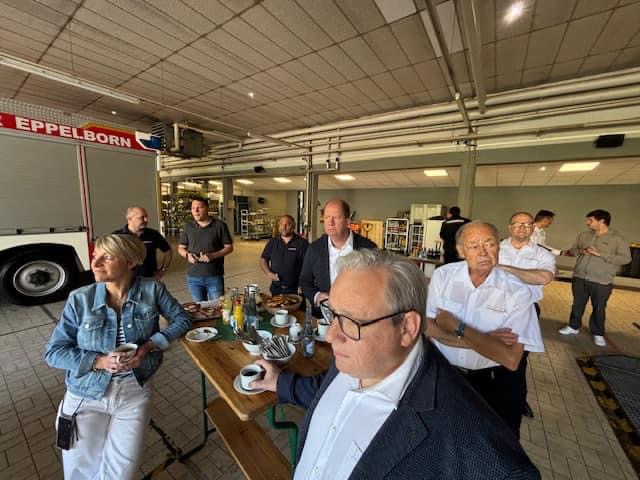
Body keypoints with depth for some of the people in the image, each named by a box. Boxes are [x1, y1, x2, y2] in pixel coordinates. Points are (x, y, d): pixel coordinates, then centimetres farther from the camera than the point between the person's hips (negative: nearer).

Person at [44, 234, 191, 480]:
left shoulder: (152, 289, -11)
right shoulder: (80, 299, -9)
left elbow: (181, 319, -4)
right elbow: (53, 351, -4)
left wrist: (150, 345, -17)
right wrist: (98, 361, -20)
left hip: (134, 391, 0)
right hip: (87, 393, 1)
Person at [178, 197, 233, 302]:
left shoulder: (220, 225, -3)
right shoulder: (188, 226, 6)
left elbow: (229, 247, -2)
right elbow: (181, 248, 14)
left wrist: (213, 255, -18)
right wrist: (187, 255, -9)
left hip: (215, 276, -3)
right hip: (193, 277, 3)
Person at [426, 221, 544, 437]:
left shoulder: (517, 292, -16)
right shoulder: (443, 275, -11)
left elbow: (511, 359, -22)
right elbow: (428, 327, -15)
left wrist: (457, 326, -21)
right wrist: (483, 340, -22)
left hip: (494, 382, -1)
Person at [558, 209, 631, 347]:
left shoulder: (617, 238, -5)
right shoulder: (584, 235, 7)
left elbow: (626, 258, -11)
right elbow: (573, 250, 12)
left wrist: (600, 254, -19)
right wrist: (581, 251, -10)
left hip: (601, 282, -3)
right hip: (579, 278, 4)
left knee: (599, 308, 8)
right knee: (577, 305, 14)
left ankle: (598, 334, 23)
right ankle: (573, 327, 28)